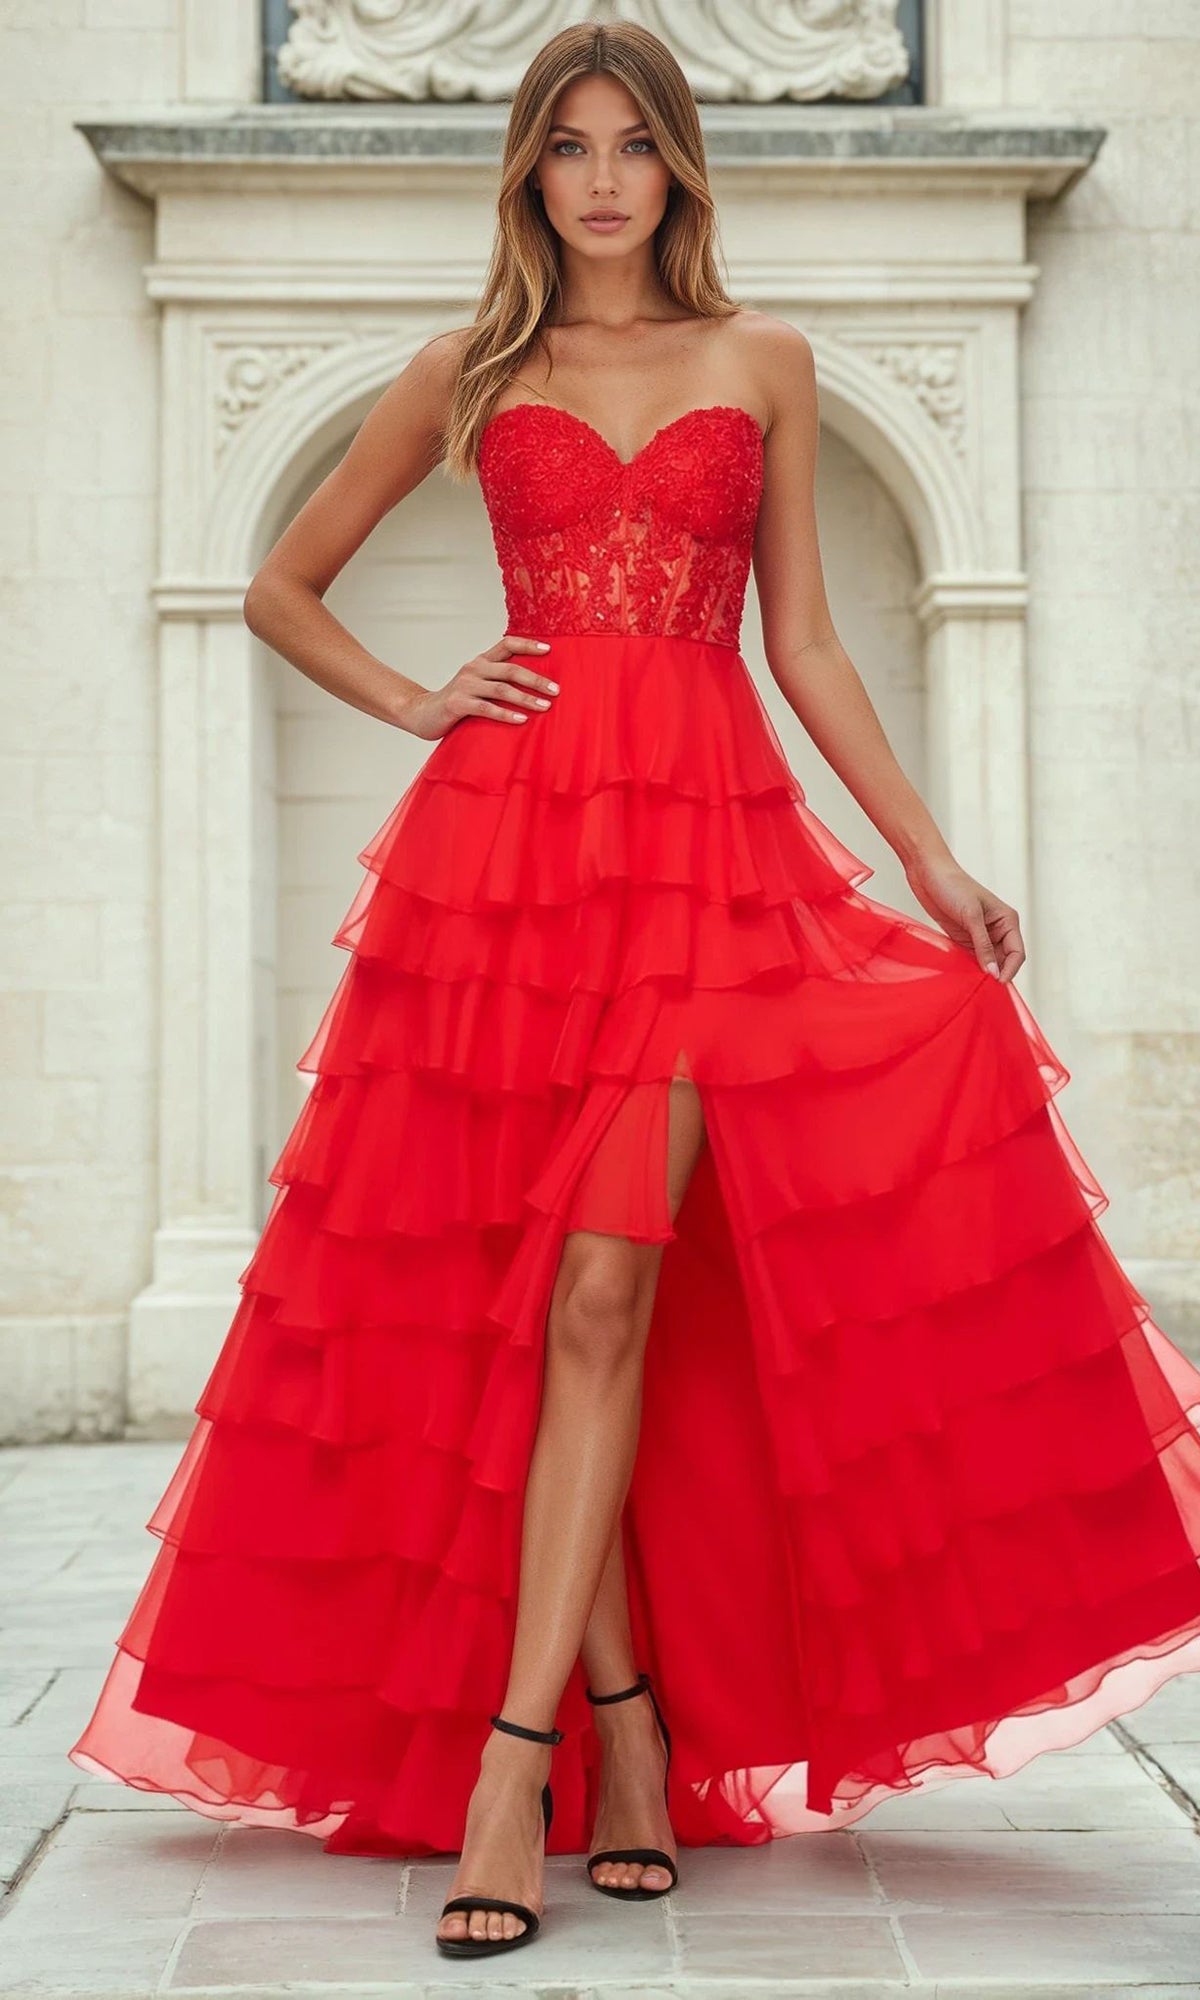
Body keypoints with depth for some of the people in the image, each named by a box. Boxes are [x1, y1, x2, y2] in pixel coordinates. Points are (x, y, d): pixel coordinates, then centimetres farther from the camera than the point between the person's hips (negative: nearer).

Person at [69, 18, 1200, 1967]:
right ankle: (627, 1722, 10)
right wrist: (419, 704, 5)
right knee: (547, 1304, -1)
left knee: (601, 1292, -11)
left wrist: (933, 859, 7)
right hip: (509, 839, 1)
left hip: (712, 840, -1)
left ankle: (514, 1758, -9)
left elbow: (807, 643, 13)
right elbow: (282, 587, 21)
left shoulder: (763, 359, 15)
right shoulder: (467, 374, 14)